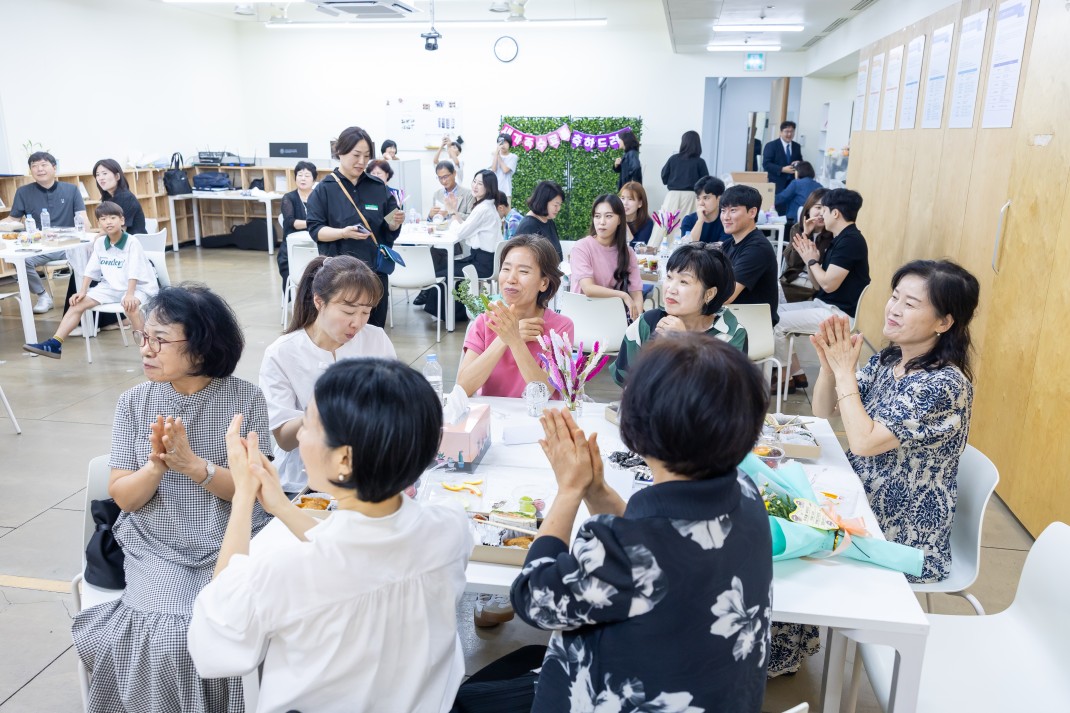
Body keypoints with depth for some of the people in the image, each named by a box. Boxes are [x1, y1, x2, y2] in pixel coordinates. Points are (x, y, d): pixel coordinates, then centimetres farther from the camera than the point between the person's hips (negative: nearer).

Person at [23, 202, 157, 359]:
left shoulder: (132, 242, -14)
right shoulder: (99, 244, 4)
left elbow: (134, 272, -23)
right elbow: (91, 270, 7)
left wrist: (130, 294, -33)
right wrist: (82, 291, -5)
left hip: (138, 286, -6)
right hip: (111, 286, 7)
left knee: (130, 305, -38)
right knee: (79, 302, -7)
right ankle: (54, 344, -9)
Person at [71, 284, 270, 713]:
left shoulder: (245, 399, -7)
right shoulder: (134, 402, -1)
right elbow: (123, 497, -1)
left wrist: (192, 463, -24)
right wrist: (156, 464, -22)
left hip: (232, 545, -1)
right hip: (156, 549, 2)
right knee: (168, 640, -21)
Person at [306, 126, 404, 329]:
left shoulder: (378, 187, 8)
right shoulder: (324, 189, -1)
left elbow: (388, 230, 12)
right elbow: (315, 230, -5)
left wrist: (396, 222, -10)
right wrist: (343, 232, -22)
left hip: (375, 270, 3)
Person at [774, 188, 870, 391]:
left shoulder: (851, 240, -18)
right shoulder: (841, 239, 13)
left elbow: (828, 284, -22)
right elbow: (819, 284, 12)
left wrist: (812, 260, -6)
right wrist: (808, 258, -1)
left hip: (839, 313, -10)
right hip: (825, 305, 10)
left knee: (777, 323, -14)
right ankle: (796, 374, 11)